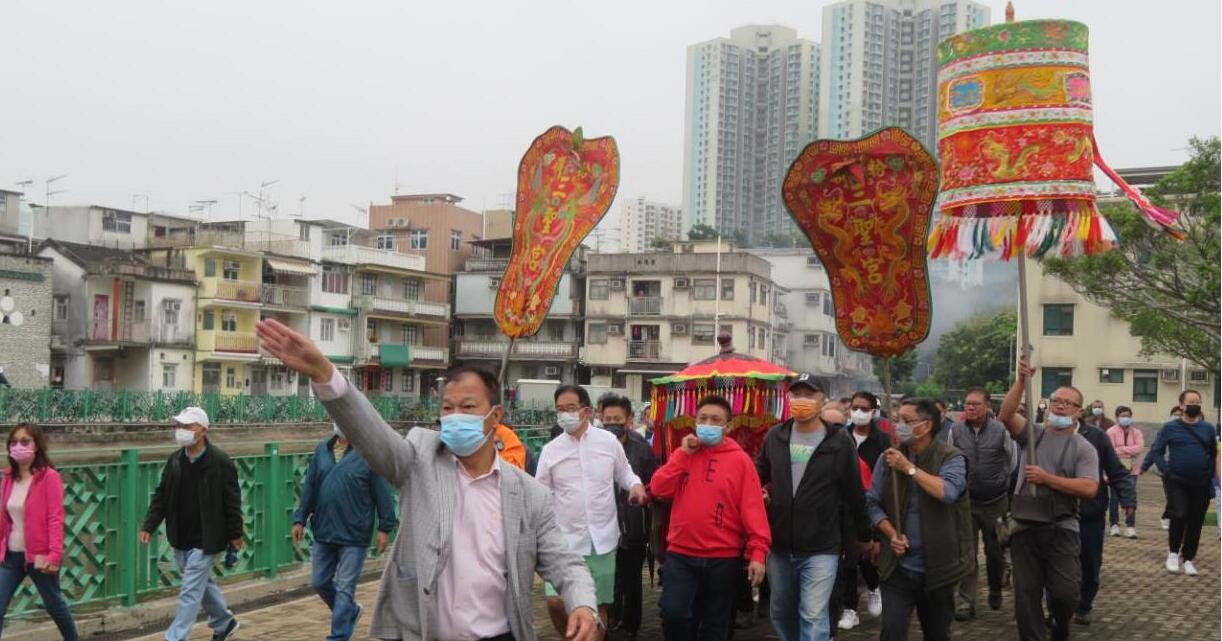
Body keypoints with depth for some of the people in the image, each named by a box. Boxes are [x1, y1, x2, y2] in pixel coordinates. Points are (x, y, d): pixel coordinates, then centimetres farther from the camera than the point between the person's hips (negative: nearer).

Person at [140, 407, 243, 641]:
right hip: (181, 540, 7)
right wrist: (149, 527, 1)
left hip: (205, 540, -7)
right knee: (202, 583, 20)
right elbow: (161, 496, 8)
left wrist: (235, 534, -7)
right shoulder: (175, 460, 3)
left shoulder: (220, 462, -13)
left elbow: (232, 501, -9)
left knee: (191, 590, -7)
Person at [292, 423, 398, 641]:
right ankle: (350, 611, 39)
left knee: (345, 590, -1)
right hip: (323, 533, 6)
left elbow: (382, 493, -8)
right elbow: (309, 487, 11)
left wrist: (385, 528, -9)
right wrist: (300, 519, 7)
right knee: (319, 583, 14)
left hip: (354, 536, -5)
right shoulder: (322, 450, 6)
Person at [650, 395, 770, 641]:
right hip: (680, 554, 2)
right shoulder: (684, 453, 8)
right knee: (673, 613, -12)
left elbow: (752, 508, -8)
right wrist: (683, 454, -8)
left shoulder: (740, 460, -3)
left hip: (723, 558, -1)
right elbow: (659, 489, -3)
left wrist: (758, 551, -16)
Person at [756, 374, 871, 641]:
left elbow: (854, 492, 2)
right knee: (782, 613, 16)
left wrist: (864, 536, 9)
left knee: (813, 616, -9)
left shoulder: (839, 441, -6)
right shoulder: (775, 436, 3)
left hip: (821, 549, -4)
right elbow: (759, 476, 19)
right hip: (779, 546, 4)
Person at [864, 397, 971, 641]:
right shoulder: (888, 458, 1)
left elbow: (948, 492, -26)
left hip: (937, 567, -1)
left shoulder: (951, 458, -7)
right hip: (898, 566, 1)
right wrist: (892, 534, -11)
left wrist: (909, 468, -20)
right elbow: (873, 502, 5)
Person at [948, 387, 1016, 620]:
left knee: (995, 552, 15)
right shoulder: (955, 430, -3)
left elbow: (1013, 464, 3)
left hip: (996, 502, -1)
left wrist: (1007, 489, 9)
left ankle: (995, 592, 37)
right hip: (965, 502, 1)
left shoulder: (1001, 430, -9)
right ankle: (966, 602, 6)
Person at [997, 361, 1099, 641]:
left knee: (1065, 592, -6)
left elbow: (1089, 489, -11)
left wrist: (1046, 479, -15)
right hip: (1025, 528, 2)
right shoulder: (1032, 434, 8)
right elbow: (1005, 415, -11)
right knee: (1026, 594, 5)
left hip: (1062, 529, -2)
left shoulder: (1083, 448, 2)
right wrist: (1021, 381, -21)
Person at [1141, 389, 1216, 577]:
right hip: (1176, 481, -3)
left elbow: (1213, 455, 16)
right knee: (1180, 515, -17)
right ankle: (1173, 553, 4)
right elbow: (1156, 451, -2)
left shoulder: (1208, 428, 7)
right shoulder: (1170, 427, -2)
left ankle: (1188, 559, 21)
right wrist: (1167, 471, -12)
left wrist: (1209, 474, 6)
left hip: (1200, 484, 3)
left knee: (1195, 522, 6)